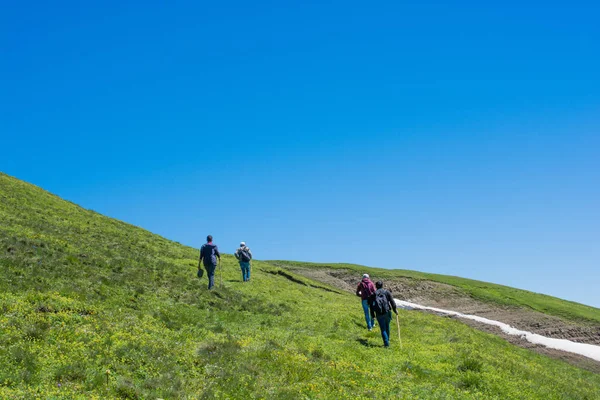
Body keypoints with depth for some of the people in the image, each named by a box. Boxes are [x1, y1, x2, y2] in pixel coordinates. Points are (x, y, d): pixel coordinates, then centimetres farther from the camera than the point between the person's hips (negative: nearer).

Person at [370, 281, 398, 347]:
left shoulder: (373, 294, 8)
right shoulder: (387, 292, 5)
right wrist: (395, 310, 6)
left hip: (379, 314, 0)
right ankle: (387, 340, 28)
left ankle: (386, 343, -5)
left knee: (383, 329, 3)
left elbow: (371, 305, 5)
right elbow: (392, 301, -2)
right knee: (387, 326, 21)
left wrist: (372, 315, 11)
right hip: (387, 312, 0)